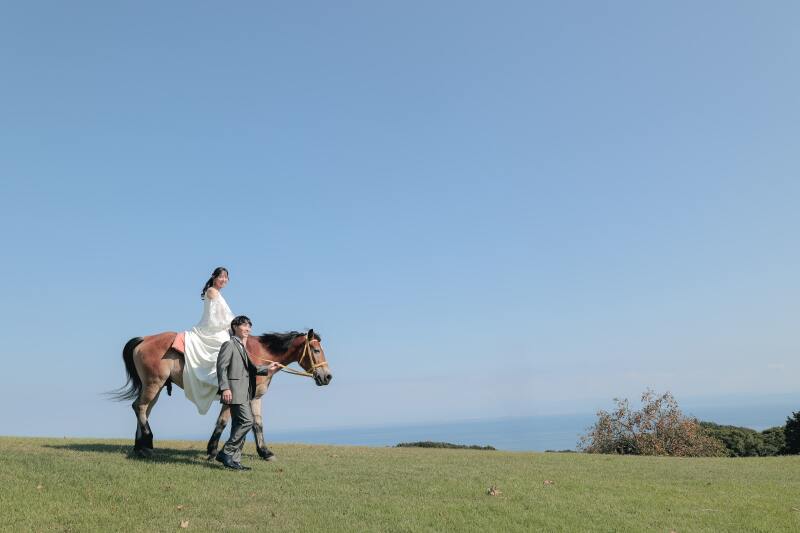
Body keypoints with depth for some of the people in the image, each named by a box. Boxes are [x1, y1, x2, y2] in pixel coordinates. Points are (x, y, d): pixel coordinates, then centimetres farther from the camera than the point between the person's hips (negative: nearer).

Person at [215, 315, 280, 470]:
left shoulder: (244, 347, 21)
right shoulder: (229, 344, -5)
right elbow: (221, 367, -13)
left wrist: (267, 369, 14)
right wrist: (225, 388, -22)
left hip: (245, 393, 9)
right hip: (235, 391, -9)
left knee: (240, 424, 10)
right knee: (247, 421, -15)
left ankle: (234, 460, 15)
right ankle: (226, 453, -7)